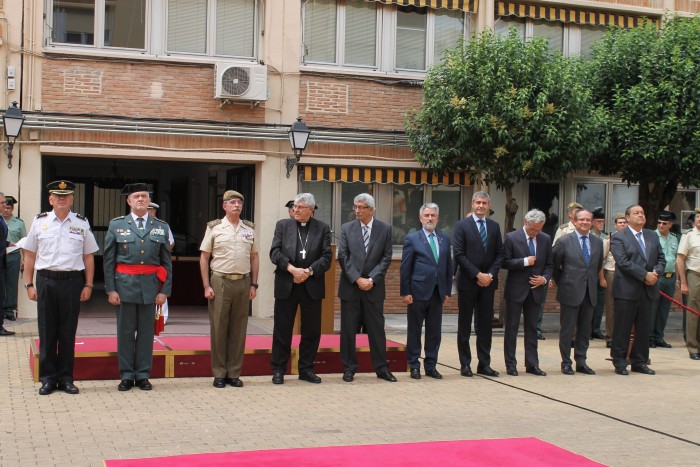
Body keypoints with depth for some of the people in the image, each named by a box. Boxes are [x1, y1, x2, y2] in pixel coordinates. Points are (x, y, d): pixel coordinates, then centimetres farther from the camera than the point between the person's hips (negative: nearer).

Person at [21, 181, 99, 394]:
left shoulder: (81, 223, 5)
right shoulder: (40, 222, 5)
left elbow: (89, 256, 8)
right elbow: (29, 255, 8)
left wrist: (88, 285, 2)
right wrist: (29, 285, 2)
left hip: (72, 281, 0)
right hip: (46, 281, 0)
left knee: (68, 332, 6)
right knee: (47, 332, 6)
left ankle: (66, 378, 15)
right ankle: (48, 378, 15)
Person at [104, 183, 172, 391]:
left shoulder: (161, 227, 8)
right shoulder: (116, 225, 4)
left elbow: (166, 262, 8)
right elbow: (108, 260, 3)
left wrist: (165, 290, 1)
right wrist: (110, 289, -4)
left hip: (150, 286, 1)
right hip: (124, 284, -1)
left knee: (146, 332, 6)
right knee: (125, 332, 4)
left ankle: (143, 375, 14)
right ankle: (127, 375, 12)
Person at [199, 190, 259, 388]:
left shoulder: (249, 228, 10)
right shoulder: (214, 227, 1)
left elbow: (254, 257, 13)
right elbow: (204, 258, 1)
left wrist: (254, 284, 6)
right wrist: (206, 286, -6)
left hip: (243, 283, 3)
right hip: (220, 282, -3)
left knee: (239, 329, 6)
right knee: (218, 328, 2)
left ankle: (234, 373, 14)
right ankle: (219, 374, 10)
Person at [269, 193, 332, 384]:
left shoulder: (322, 228, 5)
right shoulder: (283, 225, 5)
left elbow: (326, 257, -2)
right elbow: (275, 252, -4)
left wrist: (309, 271, -16)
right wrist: (292, 269, -17)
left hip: (312, 286, 1)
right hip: (286, 285, -1)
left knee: (311, 331, 6)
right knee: (282, 329, 4)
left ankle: (306, 369, 19)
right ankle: (278, 369, 13)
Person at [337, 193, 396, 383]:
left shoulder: (385, 229, 3)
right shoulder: (346, 228, 3)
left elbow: (386, 257, -1)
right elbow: (342, 257, -2)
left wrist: (372, 279, -11)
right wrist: (357, 279, -11)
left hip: (374, 287, 0)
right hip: (350, 287, 0)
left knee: (377, 328, 4)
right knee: (348, 329, 3)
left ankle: (381, 368, 12)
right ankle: (349, 368, 12)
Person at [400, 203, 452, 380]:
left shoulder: (445, 239, 10)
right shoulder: (412, 239, -2)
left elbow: (448, 266, 12)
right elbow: (405, 267, -4)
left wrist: (447, 291, 7)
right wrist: (405, 292, -8)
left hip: (437, 293, 4)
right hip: (418, 292, -4)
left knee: (435, 331, 8)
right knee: (414, 330, 4)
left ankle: (431, 365, 17)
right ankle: (414, 366, 12)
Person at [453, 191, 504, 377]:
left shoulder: (494, 226, 10)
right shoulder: (462, 226, -2)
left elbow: (499, 254, 8)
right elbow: (459, 255, -9)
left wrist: (490, 275, -7)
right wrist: (477, 275, -13)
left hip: (488, 282, 4)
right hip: (468, 282, -4)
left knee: (485, 324, 6)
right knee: (465, 324, 3)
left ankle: (484, 364, 12)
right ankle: (465, 364, 9)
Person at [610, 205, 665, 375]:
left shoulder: (653, 236, 15)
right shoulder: (618, 238, -4)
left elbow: (661, 258, 12)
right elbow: (623, 262, -15)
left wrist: (656, 273, -9)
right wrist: (645, 275, -19)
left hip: (648, 290, 5)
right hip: (626, 290, -5)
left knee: (643, 329, 10)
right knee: (622, 328, 0)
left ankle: (639, 362, 19)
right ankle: (619, 362, 10)